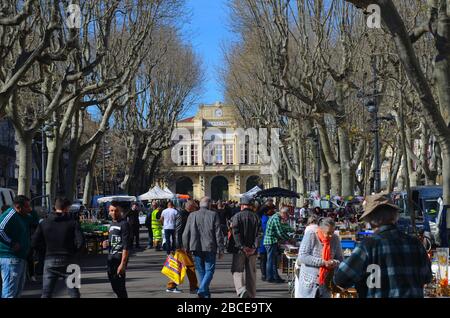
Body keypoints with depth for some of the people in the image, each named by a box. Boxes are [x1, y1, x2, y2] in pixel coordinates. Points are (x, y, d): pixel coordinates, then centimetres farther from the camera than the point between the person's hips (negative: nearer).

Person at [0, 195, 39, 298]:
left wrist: (32, 211, 8)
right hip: (11, 258, -11)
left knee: (18, 289, 20)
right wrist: (12, 243, -22)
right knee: (9, 293, -11)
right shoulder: (11, 214, -16)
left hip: (21, 258, 11)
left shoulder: (24, 217, 13)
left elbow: (36, 222, 27)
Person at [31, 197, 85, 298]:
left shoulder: (44, 223, 2)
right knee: (74, 293, 8)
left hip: (50, 260, 2)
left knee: (46, 294, 8)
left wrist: (48, 249, 13)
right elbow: (80, 242, -14)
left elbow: (34, 243, -2)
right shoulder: (73, 223, -4)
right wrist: (72, 250, 5)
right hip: (68, 261, -2)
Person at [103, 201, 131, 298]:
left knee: (119, 285, -8)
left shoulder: (124, 224, -11)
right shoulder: (112, 224, 15)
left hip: (119, 258, -8)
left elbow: (126, 246, -17)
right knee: (113, 284, 15)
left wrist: (123, 264, -23)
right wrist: (107, 244, 5)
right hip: (110, 258, 8)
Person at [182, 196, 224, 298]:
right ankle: (202, 289, -17)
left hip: (196, 248, 3)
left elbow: (186, 234, 4)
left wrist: (186, 248, 13)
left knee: (201, 271, 13)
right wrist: (221, 249, 0)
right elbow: (218, 234, -4)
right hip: (210, 248, -3)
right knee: (209, 270, 2)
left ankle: (206, 293, 17)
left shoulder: (192, 215, 4)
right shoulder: (213, 215, -3)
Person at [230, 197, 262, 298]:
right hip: (252, 250, 3)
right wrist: (254, 247, -9)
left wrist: (242, 247, -15)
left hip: (239, 249, -3)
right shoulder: (256, 217, 7)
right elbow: (259, 234, -3)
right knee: (251, 273, 12)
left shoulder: (237, 216, -4)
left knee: (237, 271, 3)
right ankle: (251, 295, 16)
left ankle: (241, 290, -19)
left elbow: (236, 233, -14)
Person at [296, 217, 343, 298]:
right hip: (309, 283, -3)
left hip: (325, 284, 3)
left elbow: (340, 259, 6)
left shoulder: (335, 239, -1)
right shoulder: (310, 235, -12)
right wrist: (323, 262, -23)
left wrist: (334, 263, -19)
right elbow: (302, 257, -18)